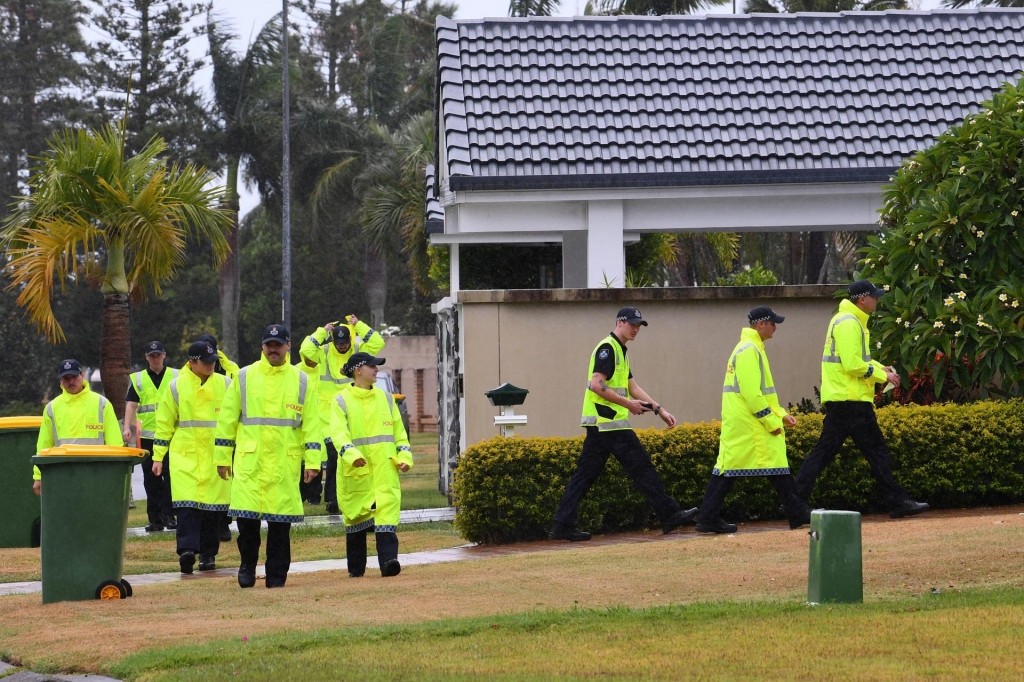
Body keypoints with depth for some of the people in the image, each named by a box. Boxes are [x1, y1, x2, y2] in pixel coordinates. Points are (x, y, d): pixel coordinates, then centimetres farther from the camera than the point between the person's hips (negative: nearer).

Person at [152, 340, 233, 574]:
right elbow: (164, 423, 8)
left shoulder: (225, 385, 8)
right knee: (187, 503, -15)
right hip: (185, 455, -2)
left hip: (216, 456, 2)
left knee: (213, 505, 3)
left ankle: (208, 554, 11)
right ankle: (187, 550, -22)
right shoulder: (176, 386, 4)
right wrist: (158, 457, 6)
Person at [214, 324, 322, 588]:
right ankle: (248, 564, 15)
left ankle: (276, 574, 11)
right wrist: (222, 457, 6)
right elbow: (227, 419, 9)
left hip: (285, 463, 0)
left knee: (280, 522, 1)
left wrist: (312, 461, 0)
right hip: (249, 460, 0)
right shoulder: (244, 377, 7)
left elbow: (311, 424, 7)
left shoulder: (302, 381, 8)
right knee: (246, 516, -7)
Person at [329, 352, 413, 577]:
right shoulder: (341, 401, 0)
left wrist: (404, 457, 3)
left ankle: (388, 560, -21)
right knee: (356, 516, 6)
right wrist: (352, 455, -31)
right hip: (355, 471, -2)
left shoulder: (385, 398, 14)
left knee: (387, 513, -13)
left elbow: (399, 432, 18)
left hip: (385, 469, 2)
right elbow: (339, 433, -13)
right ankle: (356, 568, 17)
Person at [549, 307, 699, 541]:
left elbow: (633, 387, 25)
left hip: (599, 423, 10)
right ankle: (669, 515, 0)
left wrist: (659, 410, 19)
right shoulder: (607, 348, -11)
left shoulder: (619, 351, 21)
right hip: (609, 422, -10)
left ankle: (562, 525, 4)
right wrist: (628, 404, -16)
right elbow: (597, 385, -20)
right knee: (641, 466, -5)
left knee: (586, 472, 6)